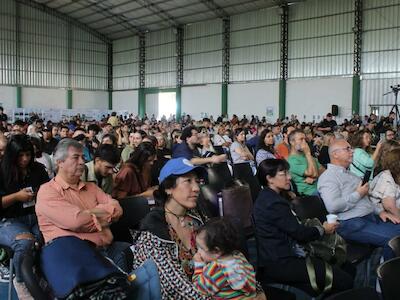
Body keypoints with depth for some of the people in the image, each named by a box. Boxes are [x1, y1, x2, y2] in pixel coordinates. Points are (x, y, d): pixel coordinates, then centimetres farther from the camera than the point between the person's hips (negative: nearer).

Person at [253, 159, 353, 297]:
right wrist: (323, 229, 4)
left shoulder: (266, 197, 13)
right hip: (279, 264, -10)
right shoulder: (274, 203, -17)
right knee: (345, 280, -13)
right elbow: (299, 232, -13)